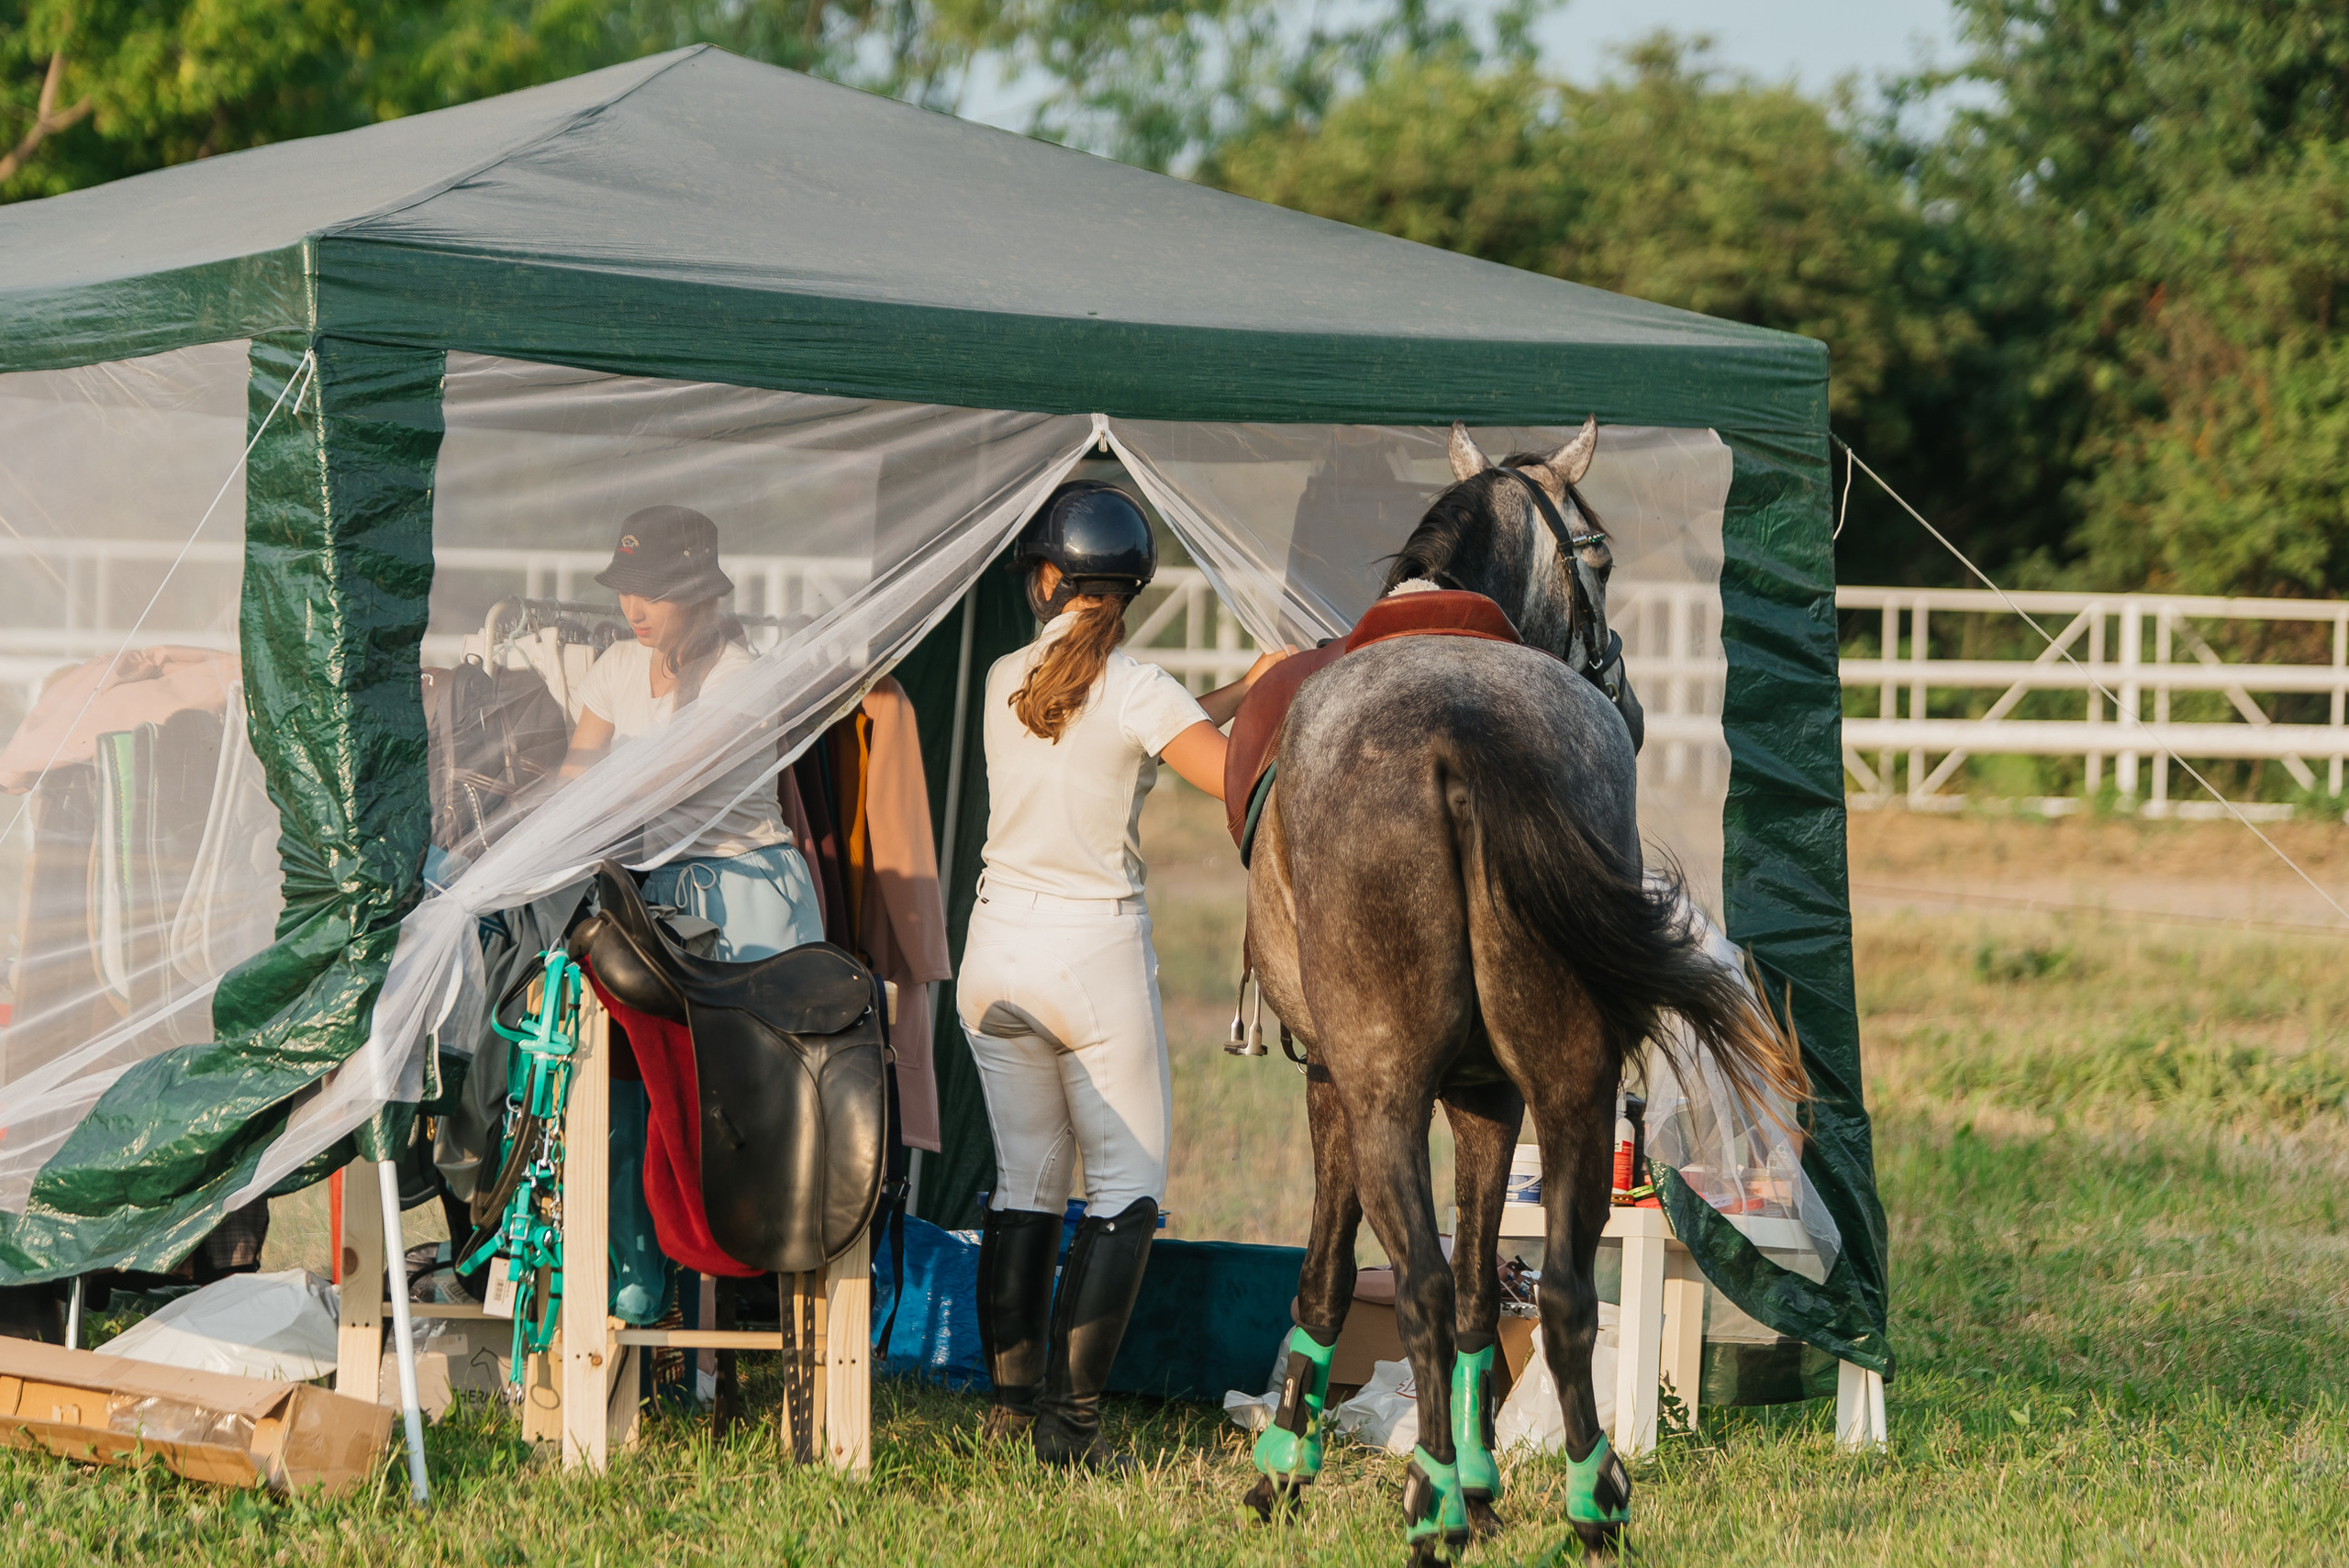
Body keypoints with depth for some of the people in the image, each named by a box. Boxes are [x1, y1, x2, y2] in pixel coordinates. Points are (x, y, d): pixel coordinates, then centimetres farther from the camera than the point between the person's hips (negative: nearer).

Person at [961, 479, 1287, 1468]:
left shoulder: (1005, 681, 5)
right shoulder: (1135, 688, -11)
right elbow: (1233, 776, -20)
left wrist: (1245, 688, 18)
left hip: (997, 951, 5)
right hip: (1097, 947, -5)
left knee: (1025, 1181, 14)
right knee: (1127, 1190, 3)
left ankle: (1011, 1403, 14)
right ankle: (1070, 1416, -5)